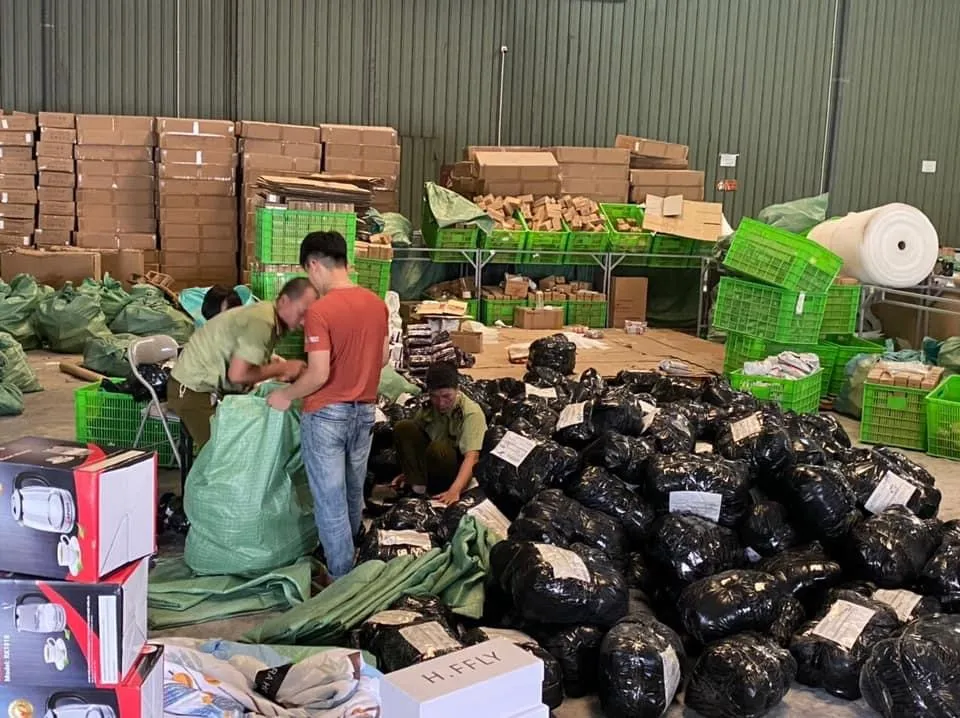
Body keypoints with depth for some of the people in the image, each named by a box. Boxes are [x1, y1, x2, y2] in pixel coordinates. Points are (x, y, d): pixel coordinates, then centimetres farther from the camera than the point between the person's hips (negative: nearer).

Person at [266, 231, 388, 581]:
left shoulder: (320, 311, -20)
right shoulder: (377, 303, 1)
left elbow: (319, 375, -23)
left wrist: (286, 395, -7)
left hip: (327, 415, -7)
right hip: (364, 411, 7)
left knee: (330, 499, 3)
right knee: (353, 493, 21)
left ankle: (340, 578, 10)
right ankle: (348, 560, 37)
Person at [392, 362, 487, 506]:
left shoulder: (471, 412, -20)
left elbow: (471, 457, -31)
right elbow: (411, 440, 10)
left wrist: (454, 490, -45)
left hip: (459, 471, -5)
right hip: (430, 469, 5)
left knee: (438, 448, -37)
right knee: (403, 427, -16)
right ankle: (417, 486, -20)